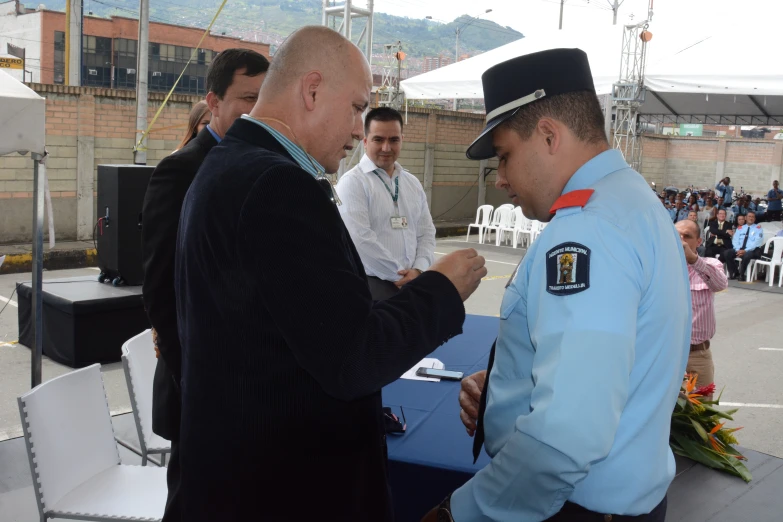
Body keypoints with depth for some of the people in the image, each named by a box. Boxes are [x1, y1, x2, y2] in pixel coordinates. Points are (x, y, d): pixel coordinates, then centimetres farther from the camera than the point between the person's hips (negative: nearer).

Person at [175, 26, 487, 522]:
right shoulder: (279, 186, -24)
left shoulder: (226, 166, 7)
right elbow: (352, 359, -25)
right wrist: (442, 289, -12)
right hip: (286, 481, -9)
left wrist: (376, 296, 10)